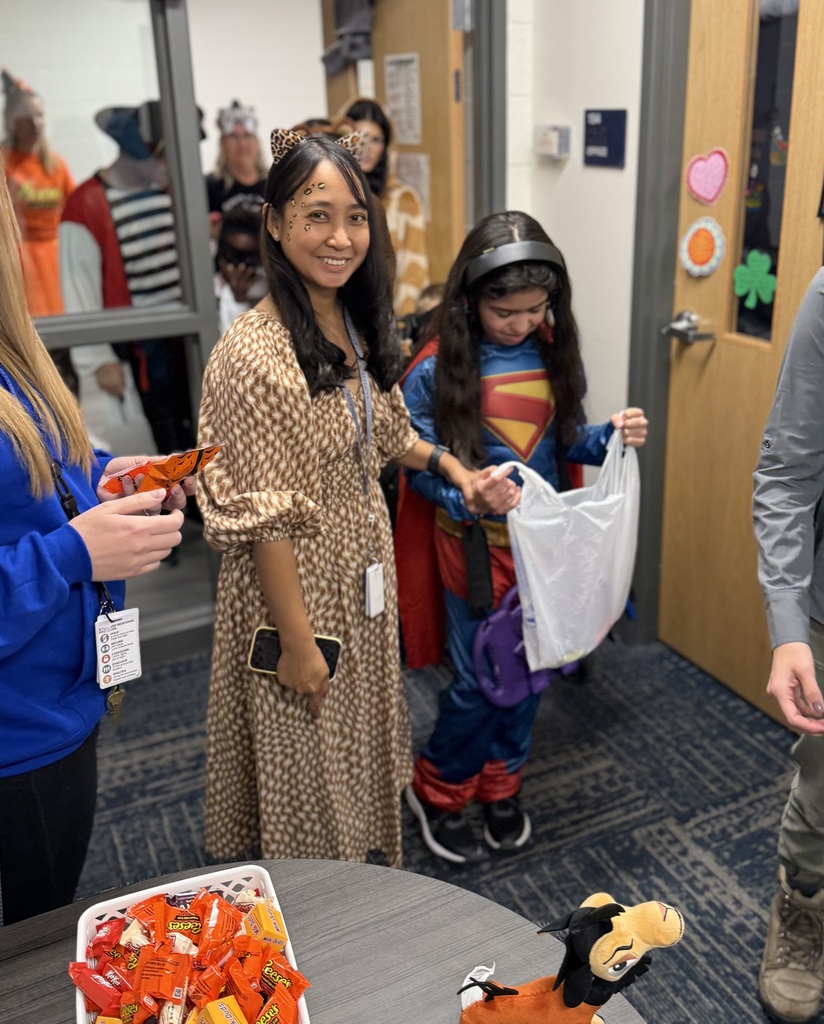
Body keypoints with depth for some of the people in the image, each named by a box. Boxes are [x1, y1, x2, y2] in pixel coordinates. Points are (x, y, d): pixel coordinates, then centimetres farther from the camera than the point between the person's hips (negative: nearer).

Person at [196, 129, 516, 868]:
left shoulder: (357, 328, 0)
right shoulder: (255, 352, -25)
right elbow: (264, 518, -23)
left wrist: (455, 470, 5)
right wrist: (297, 641, -19)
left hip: (366, 569, 8)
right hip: (298, 583, -7)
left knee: (361, 740, 25)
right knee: (307, 760, 13)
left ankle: (364, 872, 51)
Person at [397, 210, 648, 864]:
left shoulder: (553, 353, -1)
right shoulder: (438, 368, -14)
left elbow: (567, 442, 8)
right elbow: (418, 463, -12)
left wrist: (612, 437, -12)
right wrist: (467, 496, -30)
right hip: (476, 546, -4)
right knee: (480, 679, 4)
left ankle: (500, 785, 39)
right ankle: (438, 789, 31)